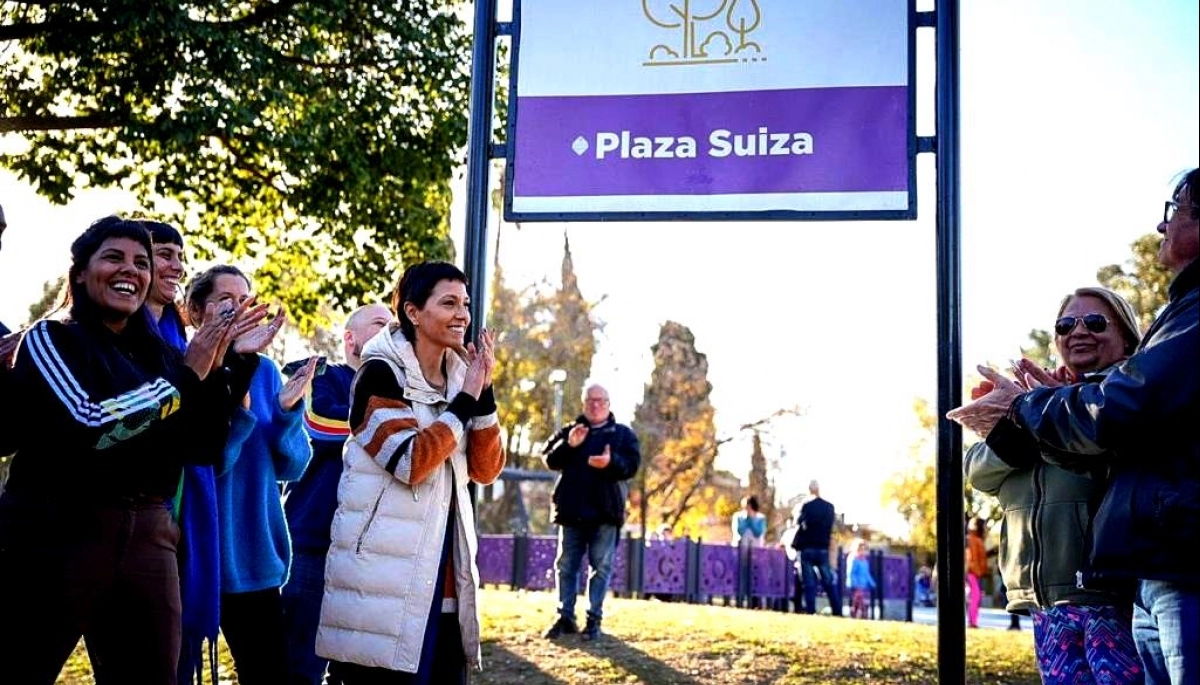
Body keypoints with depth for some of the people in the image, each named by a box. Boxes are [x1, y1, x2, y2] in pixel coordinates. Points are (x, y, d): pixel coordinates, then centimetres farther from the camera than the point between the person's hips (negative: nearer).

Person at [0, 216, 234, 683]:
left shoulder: (157, 354, 11)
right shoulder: (51, 339, -3)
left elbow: (204, 448, 8)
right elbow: (88, 425, -18)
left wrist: (214, 370, -6)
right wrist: (185, 376, -13)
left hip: (148, 540, 5)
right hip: (55, 536, -5)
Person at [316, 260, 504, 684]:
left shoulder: (457, 376, 12)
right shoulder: (380, 373, -7)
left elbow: (486, 470, 5)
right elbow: (411, 462, -19)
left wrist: (484, 393, -5)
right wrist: (466, 399, -12)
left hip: (442, 576, 6)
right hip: (384, 576, -6)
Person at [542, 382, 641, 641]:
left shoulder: (623, 433, 8)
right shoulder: (569, 431, 13)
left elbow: (632, 465, -5)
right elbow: (550, 460, 3)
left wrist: (611, 462, -25)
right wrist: (568, 445, -15)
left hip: (605, 511, -2)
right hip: (572, 510, 2)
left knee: (601, 566, 0)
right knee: (566, 565, 5)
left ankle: (594, 619, 5)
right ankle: (566, 617, 12)